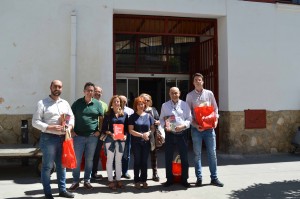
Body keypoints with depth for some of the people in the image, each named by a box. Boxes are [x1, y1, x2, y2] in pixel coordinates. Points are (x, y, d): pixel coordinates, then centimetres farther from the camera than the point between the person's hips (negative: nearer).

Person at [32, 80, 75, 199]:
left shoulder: (65, 103, 12)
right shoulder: (42, 103, -4)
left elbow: (72, 117, 16)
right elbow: (35, 122, -10)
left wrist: (70, 126, -6)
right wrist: (51, 127, -20)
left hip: (63, 138, 5)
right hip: (49, 138, -5)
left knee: (62, 165, 14)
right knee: (47, 166, 2)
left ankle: (62, 189, 26)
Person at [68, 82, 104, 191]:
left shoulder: (97, 104, 4)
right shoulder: (77, 103, 1)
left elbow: (102, 118, 10)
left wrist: (99, 131, 1)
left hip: (93, 136, 1)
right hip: (78, 136, -1)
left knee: (89, 159, 10)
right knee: (77, 159, 3)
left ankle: (87, 180, 22)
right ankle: (75, 181, 15)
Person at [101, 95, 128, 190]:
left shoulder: (125, 114, 6)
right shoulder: (108, 114, 0)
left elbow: (127, 128, 8)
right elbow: (104, 128, -3)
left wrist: (125, 135, -10)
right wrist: (110, 134, -18)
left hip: (121, 139, 3)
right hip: (110, 139, -2)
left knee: (119, 160, 10)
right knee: (110, 159, 3)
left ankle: (118, 180, 17)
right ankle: (110, 181, 8)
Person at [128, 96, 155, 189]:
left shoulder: (148, 116, 7)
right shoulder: (133, 117, -1)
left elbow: (152, 128, 9)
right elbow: (131, 130, -7)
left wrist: (148, 133, -13)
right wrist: (141, 135, -17)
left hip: (146, 142, 2)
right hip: (136, 142, -2)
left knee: (144, 162, 7)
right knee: (137, 161, 3)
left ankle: (144, 180, 17)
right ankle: (137, 181, 12)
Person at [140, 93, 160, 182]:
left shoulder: (154, 109, 13)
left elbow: (159, 121, 15)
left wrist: (157, 122, -6)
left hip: (153, 135, 3)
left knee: (154, 154, 9)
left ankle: (155, 173, 19)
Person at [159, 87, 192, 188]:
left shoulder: (184, 105, 4)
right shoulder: (165, 105, 7)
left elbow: (189, 118, 2)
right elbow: (161, 119, 9)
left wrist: (183, 126, -15)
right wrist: (165, 126, -10)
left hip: (182, 133, -1)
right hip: (170, 134, 1)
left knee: (184, 157, 5)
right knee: (168, 158, 7)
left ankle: (184, 180, 18)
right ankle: (169, 180, 20)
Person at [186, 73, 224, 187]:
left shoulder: (209, 93, 8)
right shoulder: (190, 96, 4)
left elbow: (215, 108, 11)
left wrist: (215, 120, -4)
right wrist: (195, 124, -10)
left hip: (209, 127, 1)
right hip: (196, 128, -1)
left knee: (212, 153, 2)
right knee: (197, 154, 3)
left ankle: (214, 178, 10)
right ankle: (199, 178, 11)